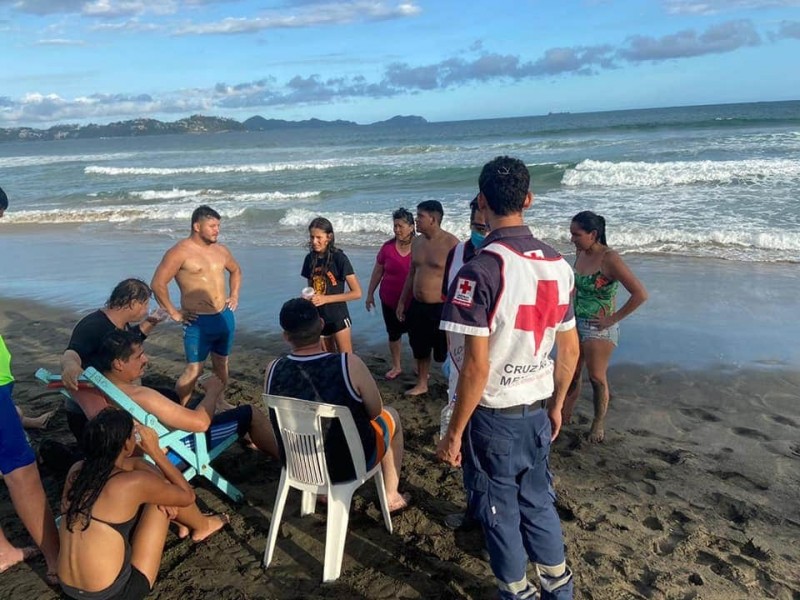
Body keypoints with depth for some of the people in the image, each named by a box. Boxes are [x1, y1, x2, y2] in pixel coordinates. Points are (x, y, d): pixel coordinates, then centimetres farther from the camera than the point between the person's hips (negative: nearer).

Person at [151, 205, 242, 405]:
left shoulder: (220, 250, 8)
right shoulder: (180, 252, -13)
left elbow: (236, 270, 27)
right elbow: (157, 284, -17)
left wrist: (234, 295, 15)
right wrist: (174, 313, -13)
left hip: (225, 317, 6)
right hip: (199, 322, -6)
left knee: (221, 363, 16)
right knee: (194, 369, -6)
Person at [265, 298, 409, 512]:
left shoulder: (273, 370, -17)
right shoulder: (349, 364, -28)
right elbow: (375, 411, -12)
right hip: (350, 464, -3)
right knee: (391, 416, 24)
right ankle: (391, 496, 34)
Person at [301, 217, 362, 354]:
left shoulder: (339, 258, -14)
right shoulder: (310, 258, 1)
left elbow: (357, 293, -16)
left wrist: (326, 298, -20)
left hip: (338, 318, -5)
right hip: (318, 318, 5)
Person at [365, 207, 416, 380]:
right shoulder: (388, 247, -5)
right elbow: (378, 271, 5)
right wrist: (370, 293, 8)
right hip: (390, 300, 2)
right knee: (393, 333, 14)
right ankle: (396, 367, 32)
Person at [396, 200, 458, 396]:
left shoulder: (451, 243, -16)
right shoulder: (416, 242, 7)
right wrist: (402, 302, 17)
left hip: (441, 308, -7)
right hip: (417, 306, 7)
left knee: (445, 353, 6)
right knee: (420, 348, 20)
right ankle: (421, 384, 37)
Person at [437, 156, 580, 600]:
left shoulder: (480, 270, -22)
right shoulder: (557, 264, -2)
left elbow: (476, 367, -23)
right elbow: (570, 351, 5)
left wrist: (454, 433, -12)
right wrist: (556, 406, 19)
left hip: (494, 415, -6)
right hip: (537, 411, 6)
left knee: (499, 508, 15)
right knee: (537, 499, 23)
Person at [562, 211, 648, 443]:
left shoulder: (609, 259, -20)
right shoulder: (580, 252, 1)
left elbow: (640, 294, -22)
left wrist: (614, 318, -17)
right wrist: (570, 310, 11)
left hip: (599, 328, -6)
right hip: (576, 323, 7)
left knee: (597, 378, 7)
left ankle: (599, 424, 25)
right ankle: (564, 417, 28)